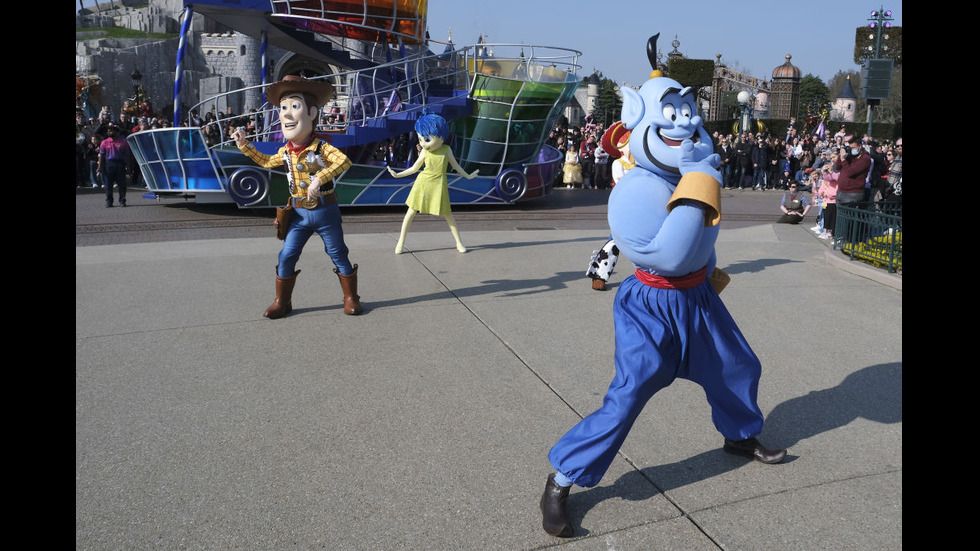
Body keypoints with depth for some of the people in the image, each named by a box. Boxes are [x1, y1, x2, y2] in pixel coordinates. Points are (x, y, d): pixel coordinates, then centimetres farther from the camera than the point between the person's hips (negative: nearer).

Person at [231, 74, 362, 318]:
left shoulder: (321, 147, -13)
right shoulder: (285, 152, 5)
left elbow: (344, 160, -32)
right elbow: (265, 161, 25)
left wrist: (320, 179, -40)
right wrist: (244, 145, 18)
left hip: (325, 212, -5)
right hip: (299, 214, 5)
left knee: (338, 255, 5)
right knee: (286, 256, 4)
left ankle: (351, 298, 19)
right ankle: (282, 302, 18)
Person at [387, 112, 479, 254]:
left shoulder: (446, 149, -2)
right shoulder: (424, 152, -1)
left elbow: (455, 165, 11)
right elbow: (415, 168, 8)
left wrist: (467, 176, 16)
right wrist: (398, 174, 6)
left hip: (439, 185, -1)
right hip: (423, 184, 1)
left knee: (447, 213, 1)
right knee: (411, 211, 1)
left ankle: (458, 242, 12)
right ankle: (401, 241, 9)